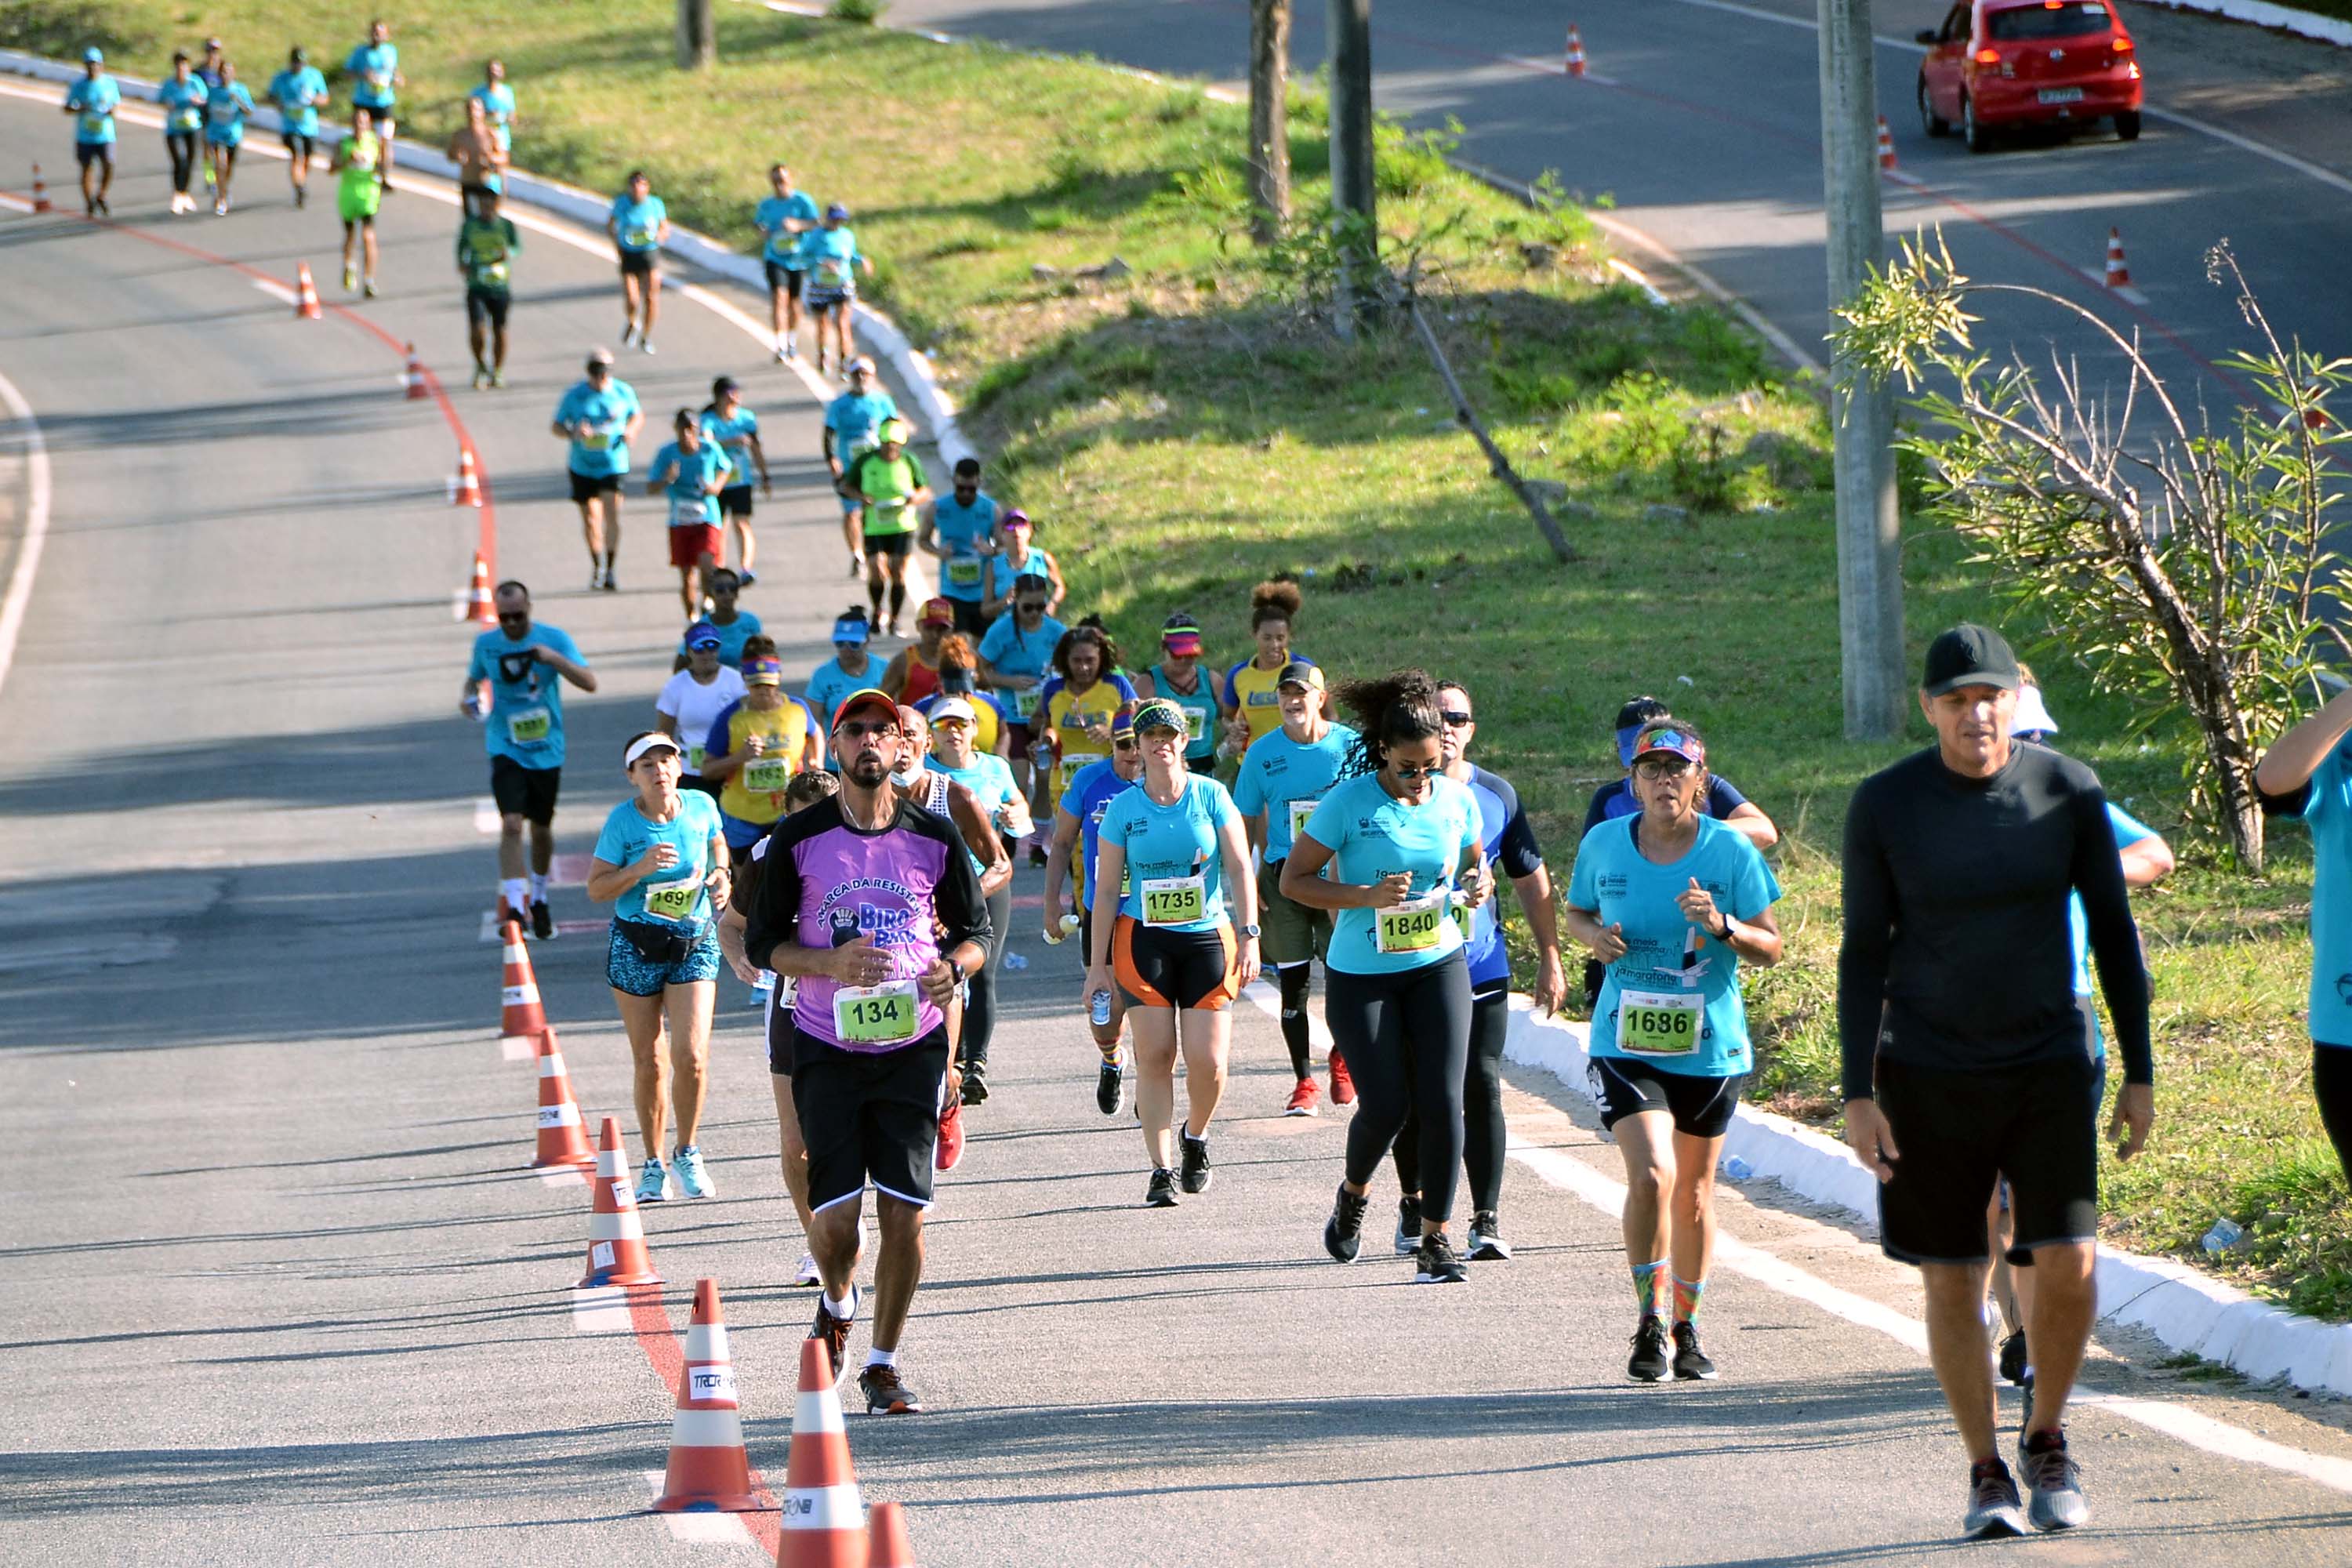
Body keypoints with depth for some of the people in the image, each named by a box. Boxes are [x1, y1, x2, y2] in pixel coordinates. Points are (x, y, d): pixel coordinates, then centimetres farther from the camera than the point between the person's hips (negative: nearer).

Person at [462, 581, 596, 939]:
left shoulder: (554, 639, -8)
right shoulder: (486, 644, -2)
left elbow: (589, 683, -15)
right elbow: (474, 677, 17)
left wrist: (555, 658, -30)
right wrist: (470, 696, -7)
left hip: (546, 749, 1)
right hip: (506, 749, -1)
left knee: (542, 829, 13)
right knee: (511, 823, -18)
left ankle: (539, 899, 35)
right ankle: (514, 906, -21)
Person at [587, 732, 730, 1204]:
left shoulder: (701, 807, -2)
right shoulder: (622, 821, -9)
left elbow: (718, 843, 20)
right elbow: (596, 887, -7)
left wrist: (720, 875, 0)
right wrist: (640, 869, -22)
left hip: (695, 944, 1)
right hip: (635, 947, -1)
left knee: (691, 1056, -12)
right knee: (650, 1062, 4)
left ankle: (688, 1155, 10)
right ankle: (653, 1166, 20)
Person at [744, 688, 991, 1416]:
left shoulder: (933, 837, 2)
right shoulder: (799, 837, -2)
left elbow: (976, 928, 12)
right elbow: (762, 943, 2)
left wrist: (954, 969, -11)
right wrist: (832, 962, -17)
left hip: (912, 1047, 1)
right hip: (827, 1048, -1)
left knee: (905, 1213, -4)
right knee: (835, 1214, -6)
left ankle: (883, 1364, 8)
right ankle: (837, 1302, 28)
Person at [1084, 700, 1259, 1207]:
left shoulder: (1211, 796, 2)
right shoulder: (1123, 808, 3)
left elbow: (1239, 868, 1)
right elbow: (1107, 889, 5)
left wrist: (1248, 936, -9)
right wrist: (1097, 967, 3)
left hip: (1208, 936, 0)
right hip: (1144, 939, 0)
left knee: (1208, 1060, -7)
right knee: (1155, 1055, -7)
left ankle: (1195, 1138, 22)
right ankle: (1161, 1167, 1)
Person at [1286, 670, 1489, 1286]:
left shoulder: (1456, 799, -1)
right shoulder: (1349, 802, -13)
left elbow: (1474, 861, 18)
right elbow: (1294, 880, -8)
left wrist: (1476, 884, -6)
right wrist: (1366, 896, -22)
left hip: (1438, 967, 3)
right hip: (1362, 975, -3)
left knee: (1441, 1103, -8)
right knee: (1385, 1107, -5)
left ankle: (1436, 1241, 1)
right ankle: (1353, 1194, 29)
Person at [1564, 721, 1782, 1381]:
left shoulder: (1730, 852, -5)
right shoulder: (1603, 844, 0)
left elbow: (1771, 947, -2)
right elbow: (1576, 912, 16)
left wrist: (1722, 926, -21)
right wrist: (1595, 936, -6)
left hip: (1710, 1047, 1)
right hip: (1626, 1046, -1)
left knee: (1693, 1193, 12)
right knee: (1650, 1177, -19)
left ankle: (1686, 1326, 30)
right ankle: (1649, 1323, -7)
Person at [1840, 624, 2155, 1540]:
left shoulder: (2068, 792, -4)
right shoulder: (1885, 805, -7)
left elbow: (2114, 935, 3)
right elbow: (1863, 953, -2)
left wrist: (2139, 1075, 2)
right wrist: (1859, 1093, -7)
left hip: (2049, 1067, 0)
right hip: (1928, 1075, 0)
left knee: (2068, 1265, -11)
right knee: (1952, 1281, 2)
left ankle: (2047, 1439, 13)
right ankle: (1986, 1473, 17)